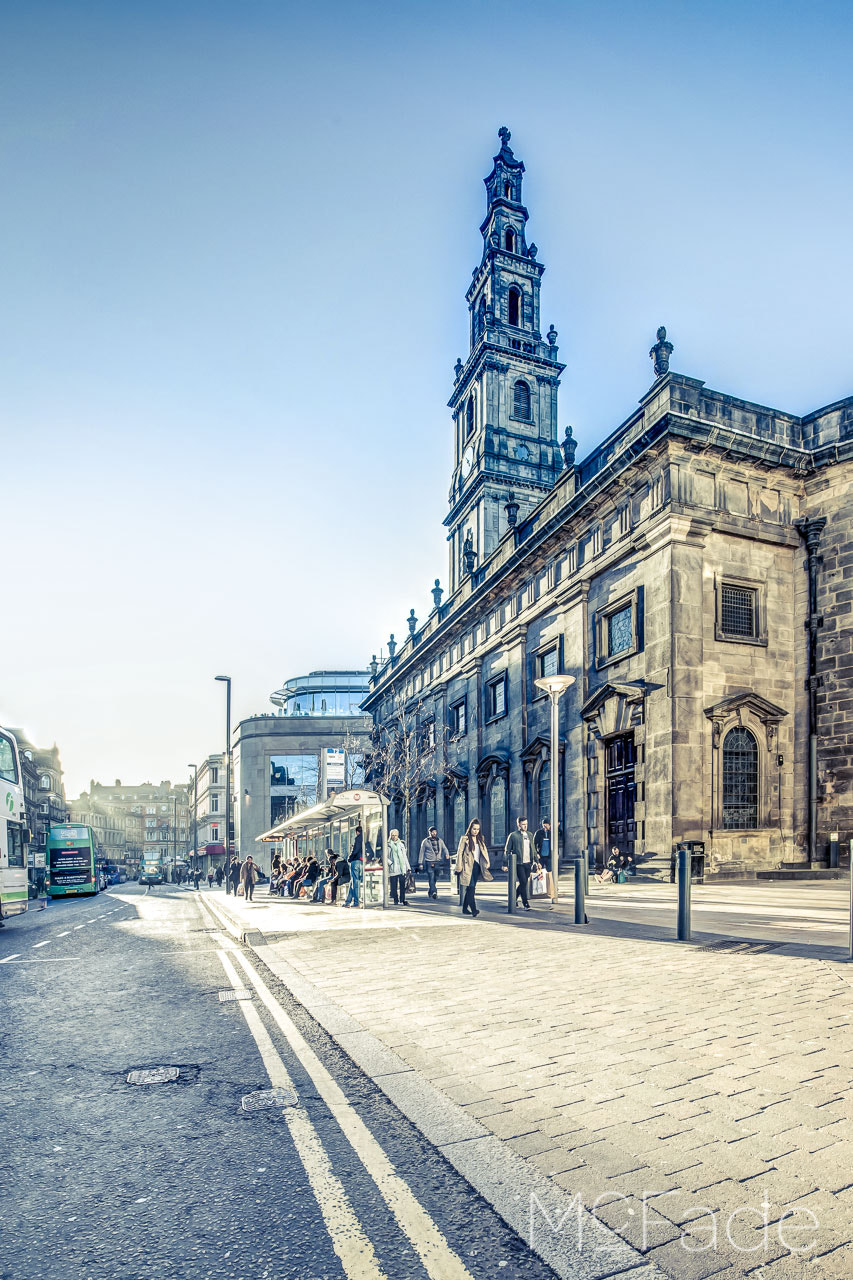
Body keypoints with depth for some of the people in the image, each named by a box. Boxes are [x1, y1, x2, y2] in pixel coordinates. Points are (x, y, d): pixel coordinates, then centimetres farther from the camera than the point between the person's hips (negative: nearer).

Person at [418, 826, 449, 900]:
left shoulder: (440, 840, 14)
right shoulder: (425, 841, 4)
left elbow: (444, 848, 6)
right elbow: (421, 852, 6)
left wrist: (447, 854, -17)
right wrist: (421, 863, 3)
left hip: (438, 863, 4)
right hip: (429, 863, -4)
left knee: (435, 878, 10)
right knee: (431, 878, -15)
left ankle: (430, 892, 26)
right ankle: (434, 892, -23)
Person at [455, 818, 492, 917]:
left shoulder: (480, 839, 14)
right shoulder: (465, 839, -3)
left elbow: (484, 852, 17)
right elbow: (459, 853, -4)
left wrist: (486, 865, 7)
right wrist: (459, 868, -9)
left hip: (477, 866, 5)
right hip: (468, 867, -5)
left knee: (470, 889, 10)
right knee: (471, 887, -15)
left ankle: (465, 909, 19)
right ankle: (473, 909, -19)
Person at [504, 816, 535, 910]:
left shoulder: (529, 834, 13)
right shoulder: (513, 835, -2)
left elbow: (532, 849, 19)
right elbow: (507, 851, 0)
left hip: (528, 863, 5)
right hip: (519, 863, -5)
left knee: (524, 883, 10)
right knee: (523, 882, -10)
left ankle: (514, 898, 31)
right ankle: (526, 904, -4)